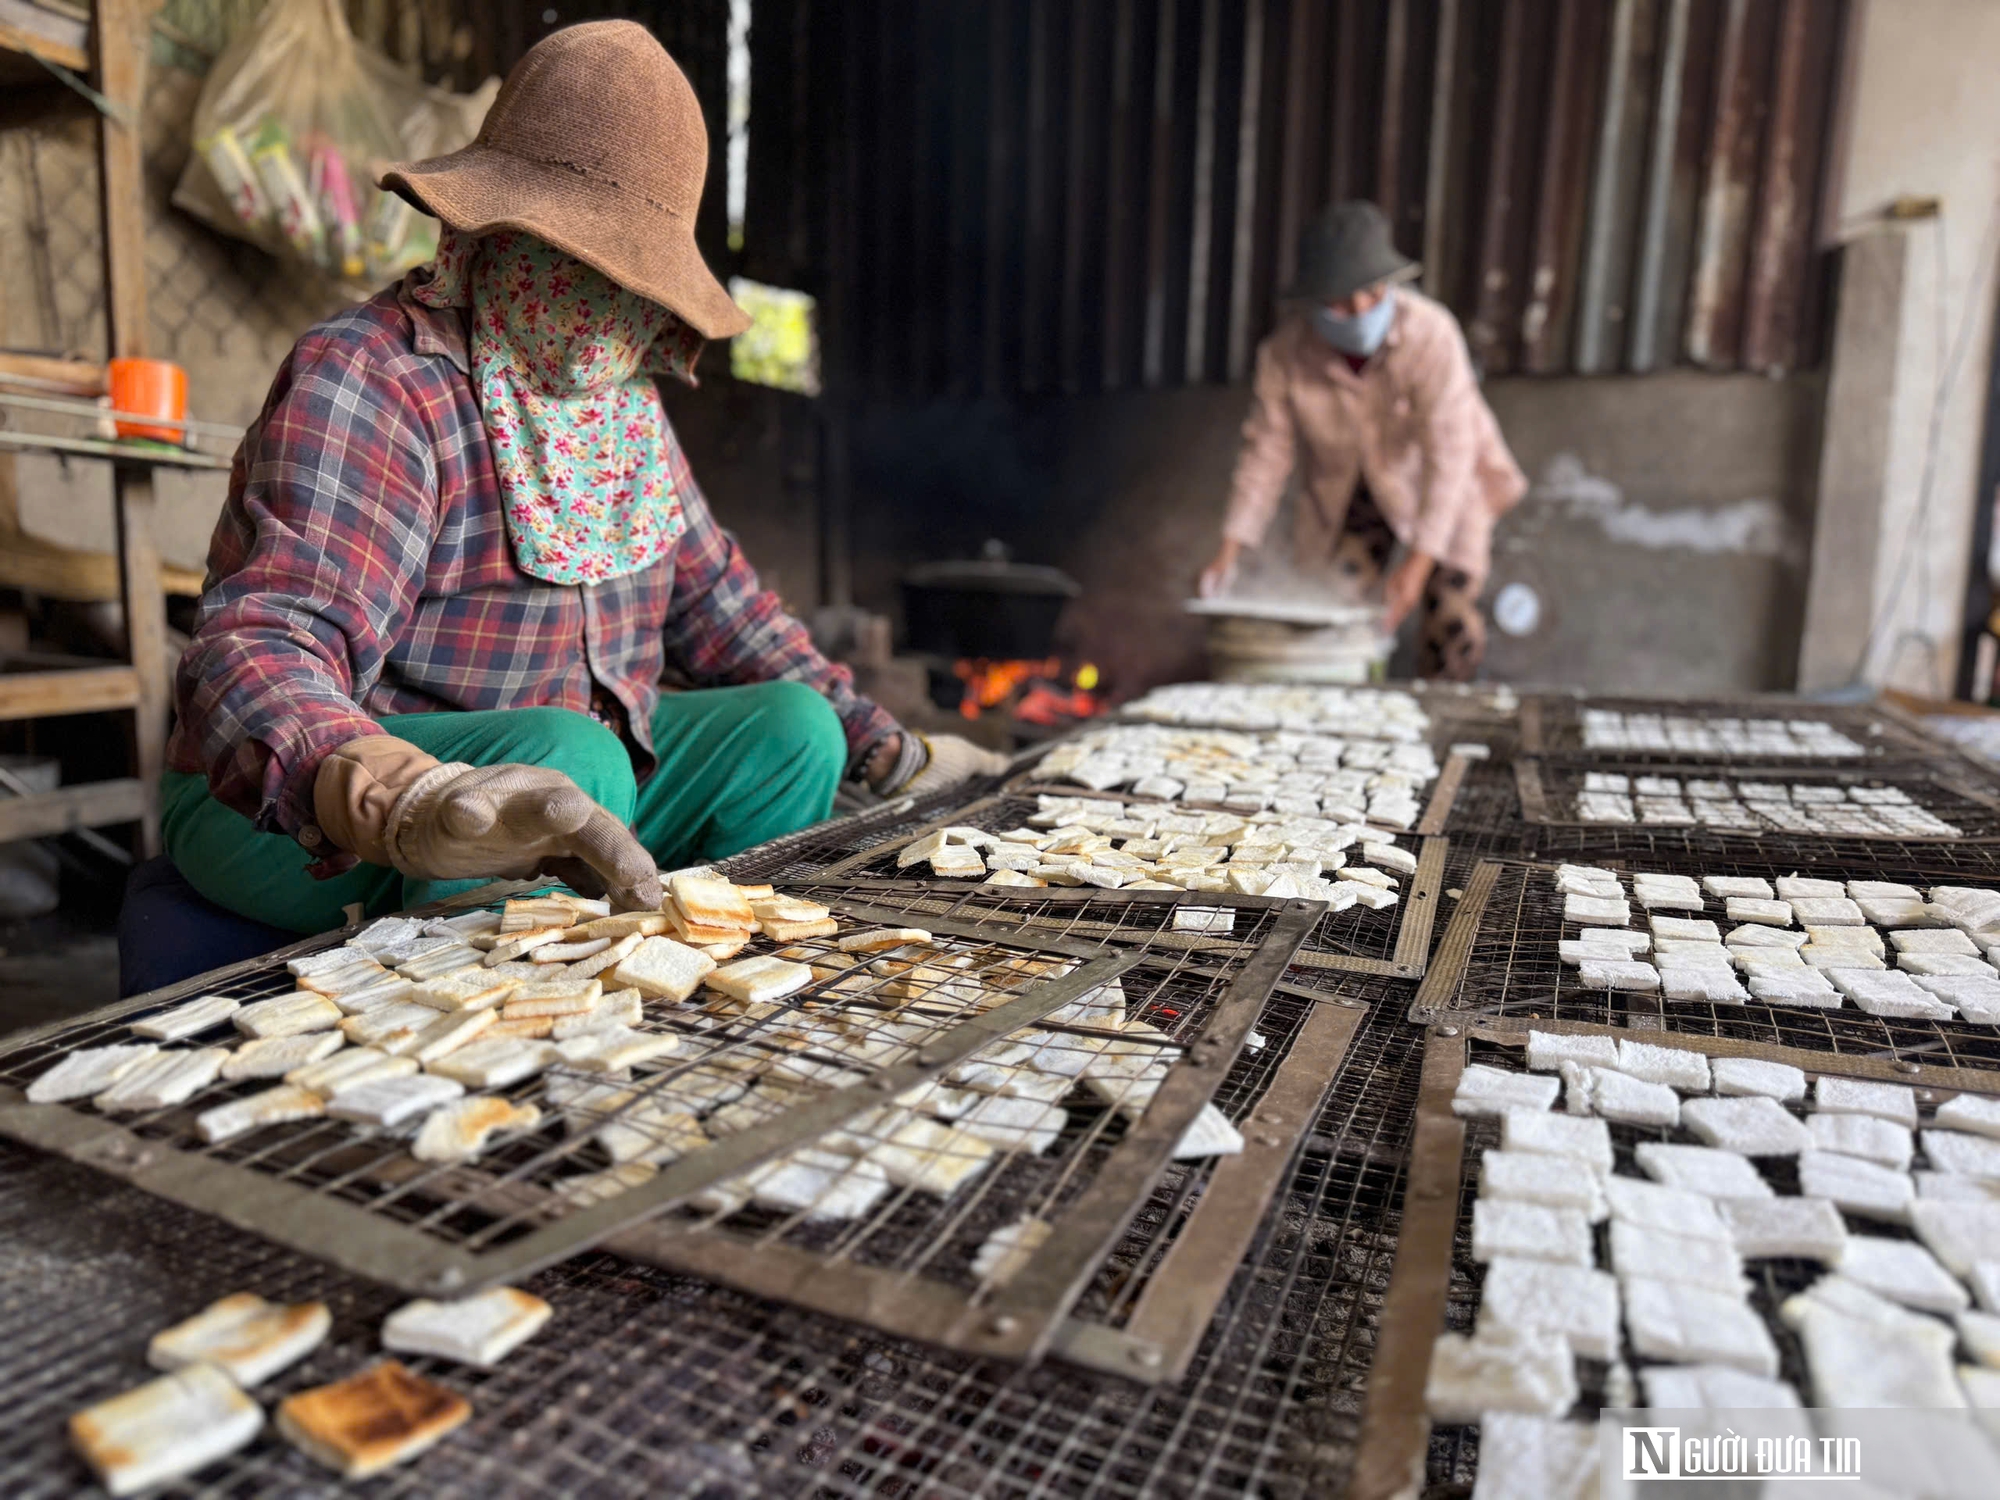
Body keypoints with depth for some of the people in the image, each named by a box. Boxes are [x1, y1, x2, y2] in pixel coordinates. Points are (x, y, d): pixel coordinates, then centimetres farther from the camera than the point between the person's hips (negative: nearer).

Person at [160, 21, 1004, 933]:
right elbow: (259, 650, -32)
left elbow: (713, 601, 15)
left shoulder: (622, 396, 7)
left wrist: (892, 753, 12)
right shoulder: (369, 381, -19)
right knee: (569, 751, -34)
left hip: (555, 772, 8)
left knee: (790, 725, 0)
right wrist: (406, 808, -54)